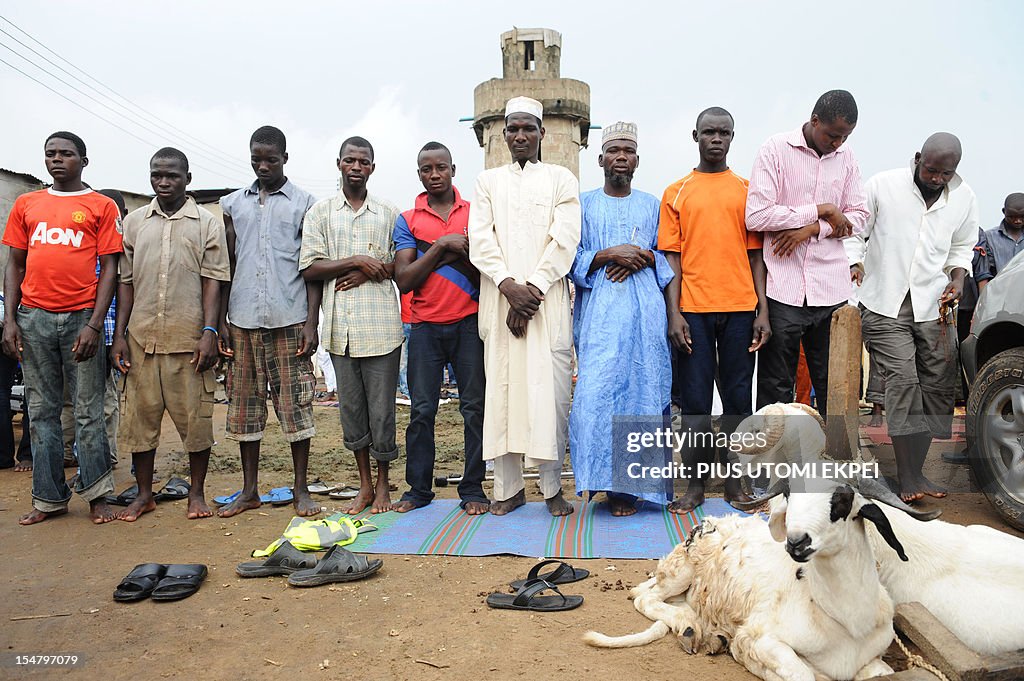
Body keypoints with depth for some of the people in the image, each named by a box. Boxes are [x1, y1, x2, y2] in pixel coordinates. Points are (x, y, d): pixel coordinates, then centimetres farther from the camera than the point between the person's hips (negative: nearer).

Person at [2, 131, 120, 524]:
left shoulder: (101, 207, 4)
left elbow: (110, 268, -1)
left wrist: (95, 324, -10)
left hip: (81, 318, -3)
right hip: (33, 318, 4)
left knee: (88, 410, 0)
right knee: (42, 411, 7)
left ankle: (96, 495, 9)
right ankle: (49, 499, 16)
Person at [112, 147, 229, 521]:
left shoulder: (207, 223, 5)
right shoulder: (134, 222, 13)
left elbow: (212, 281, -1)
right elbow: (126, 281, 12)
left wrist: (210, 332, -10)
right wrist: (119, 334, 5)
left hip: (190, 338, -3)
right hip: (142, 336, 3)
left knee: (195, 416, 2)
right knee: (140, 414, 7)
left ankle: (197, 492, 17)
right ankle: (144, 493, 22)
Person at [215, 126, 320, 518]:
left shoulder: (304, 204, 6)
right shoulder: (233, 204, 14)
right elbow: (226, 267, 14)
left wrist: (311, 323, -6)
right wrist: (221, 321, 6)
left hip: (289, 320, -3)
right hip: (243, 321, 3)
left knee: (295, 404, 0)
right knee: (244, 404, 7)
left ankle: (300, 490, 10)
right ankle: (249, 490, 18)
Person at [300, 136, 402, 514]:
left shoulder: (388, 212, 8)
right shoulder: (320, 212, 8)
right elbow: (309, 267, -2)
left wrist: (369, 273, -11)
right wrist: (358, 260, -11)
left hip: (381, 324, -1)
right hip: (340, 326, 2)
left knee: (381, 408, 2)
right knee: (350, 406, 9)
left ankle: (382, 483, 19)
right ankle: (364, 484, 23)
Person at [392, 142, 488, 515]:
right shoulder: (407, 220, 7)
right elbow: (403, 281, -4)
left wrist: (457, 253, -13)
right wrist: (442, 246, -11)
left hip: (469, 324, 0)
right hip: (425, 326, 0)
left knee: (475, 407, 1)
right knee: (421, 410, 4)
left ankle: (473, 489, 11)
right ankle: (418, 489, 15)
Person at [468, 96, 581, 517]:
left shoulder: (561, 179, 11)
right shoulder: (488, 182, 16)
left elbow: (564, 240, -1)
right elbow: (480, 239, 4)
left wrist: (533, 289, -11)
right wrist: (509, 286, -11)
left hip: (547, 301, -2)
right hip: (499, 301, 2)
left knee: (550, 391, -5)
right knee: (502, 388, 0)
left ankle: (552, 487, 6)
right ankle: (509, 487, 9)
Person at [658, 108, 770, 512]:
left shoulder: (748, 191, 11)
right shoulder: (676, 193, 8)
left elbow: (756, 254, 9)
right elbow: (671, 257, 3)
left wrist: (762, 310, 1)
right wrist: (673, 313, -6)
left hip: (740, 308, 1)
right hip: (693, 309, -1)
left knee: (738, 395, 6)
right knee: (695, 398, 2)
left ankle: (734, 482, 17)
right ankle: (695, 484, 11)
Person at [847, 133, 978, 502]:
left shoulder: (964, 198, 7)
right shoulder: (882, 186, -6)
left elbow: (961, 246, 20)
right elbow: (854, 232, 2)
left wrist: (958, 275, 3)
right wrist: (855, 262, -13)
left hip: (934, 306, 5)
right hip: (886, 305, -4)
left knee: (939, 386, 2)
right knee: (902, 381, -13)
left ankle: (913, 474, 11)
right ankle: (910, 478, -11)